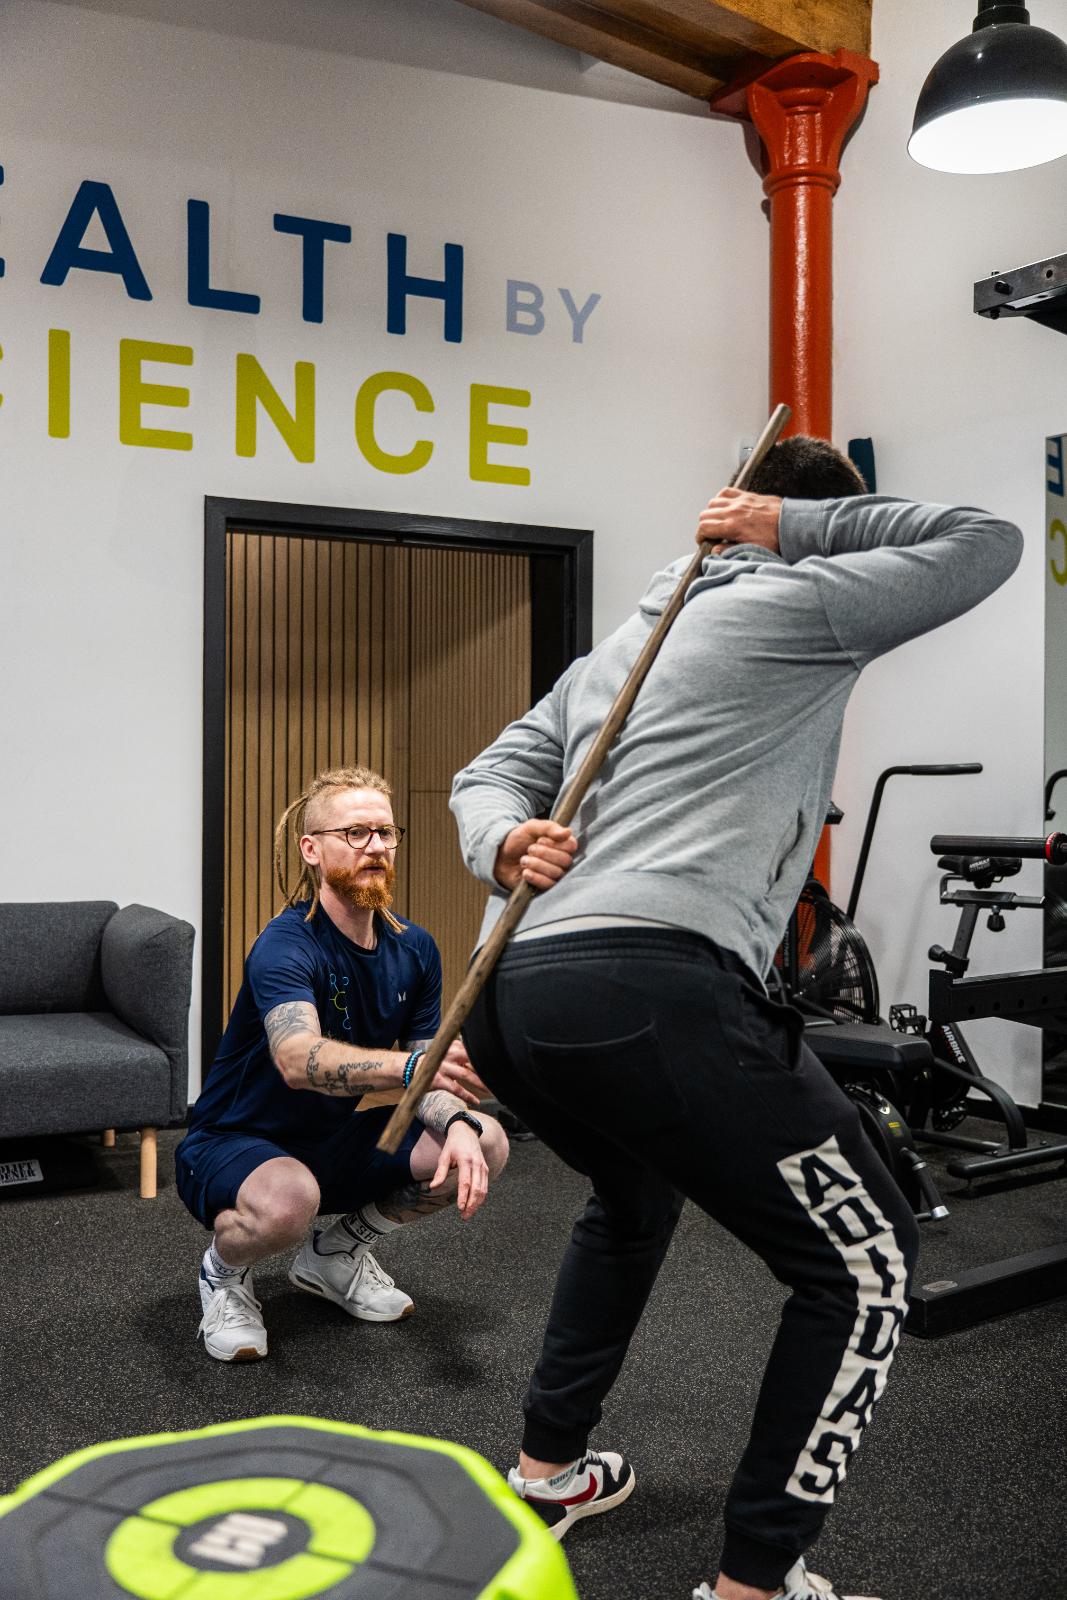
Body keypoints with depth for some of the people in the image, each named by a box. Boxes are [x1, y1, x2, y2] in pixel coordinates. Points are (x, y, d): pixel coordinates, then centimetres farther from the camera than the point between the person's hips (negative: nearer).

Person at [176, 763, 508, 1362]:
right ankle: (224, 1271, -1)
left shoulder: (414, 948, -4)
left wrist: (457, 1122, -27)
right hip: (233, 1147, -6)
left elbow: (427, 1076, -3)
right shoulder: (285, 946, -25)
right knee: (288, 1199, -40)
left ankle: (338, 1251, 11)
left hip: (336, 1142, 7)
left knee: (486, 1146, -11)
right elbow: (298, 1059, -45)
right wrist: (411, 1065, -61)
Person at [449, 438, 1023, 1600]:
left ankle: (546, 1470, 43)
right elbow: (988, 542, 16)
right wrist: (800, 527, 17)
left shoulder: (620, 645, 29)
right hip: (650, 990, -8)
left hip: (507, 992, 9)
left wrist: (508, 846, 1)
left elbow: (490, 772, 21)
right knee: (864, 1263, 9)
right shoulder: (802, 604, 8)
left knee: (634, 1196, 36)